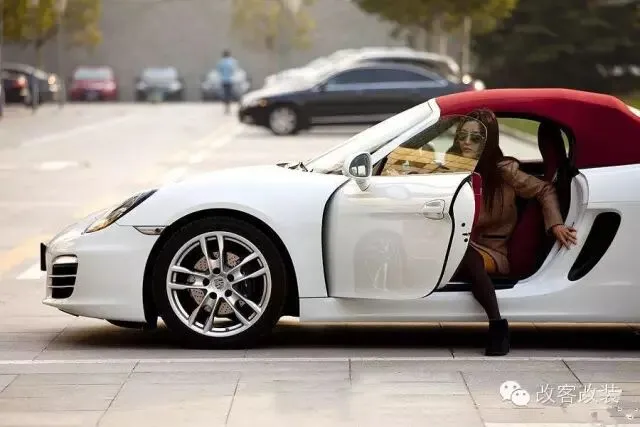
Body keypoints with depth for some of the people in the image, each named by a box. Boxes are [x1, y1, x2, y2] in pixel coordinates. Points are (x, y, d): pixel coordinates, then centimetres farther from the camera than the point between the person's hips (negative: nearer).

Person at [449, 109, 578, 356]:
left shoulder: (504, 171, -3)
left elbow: (544, 190, 6)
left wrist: (555, 224, -7)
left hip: (492, 250, -3)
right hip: (459, 245, 3)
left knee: (469, 259, -36)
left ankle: (498, 325, -28)